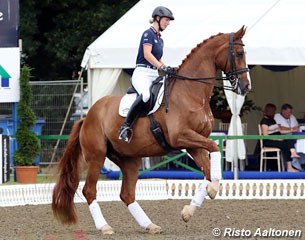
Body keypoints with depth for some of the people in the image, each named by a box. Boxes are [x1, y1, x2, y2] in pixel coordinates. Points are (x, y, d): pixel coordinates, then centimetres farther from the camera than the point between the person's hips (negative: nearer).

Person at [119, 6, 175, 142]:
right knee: (146, 95, -37)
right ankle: (125, 127, -35)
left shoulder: (160, 39, 23)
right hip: (143, 72, -10)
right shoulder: (148, 34, -3)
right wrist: (163, 68, -22)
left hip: (155, 75, 10)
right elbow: (147, 54, -15)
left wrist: (170, 71, 13)